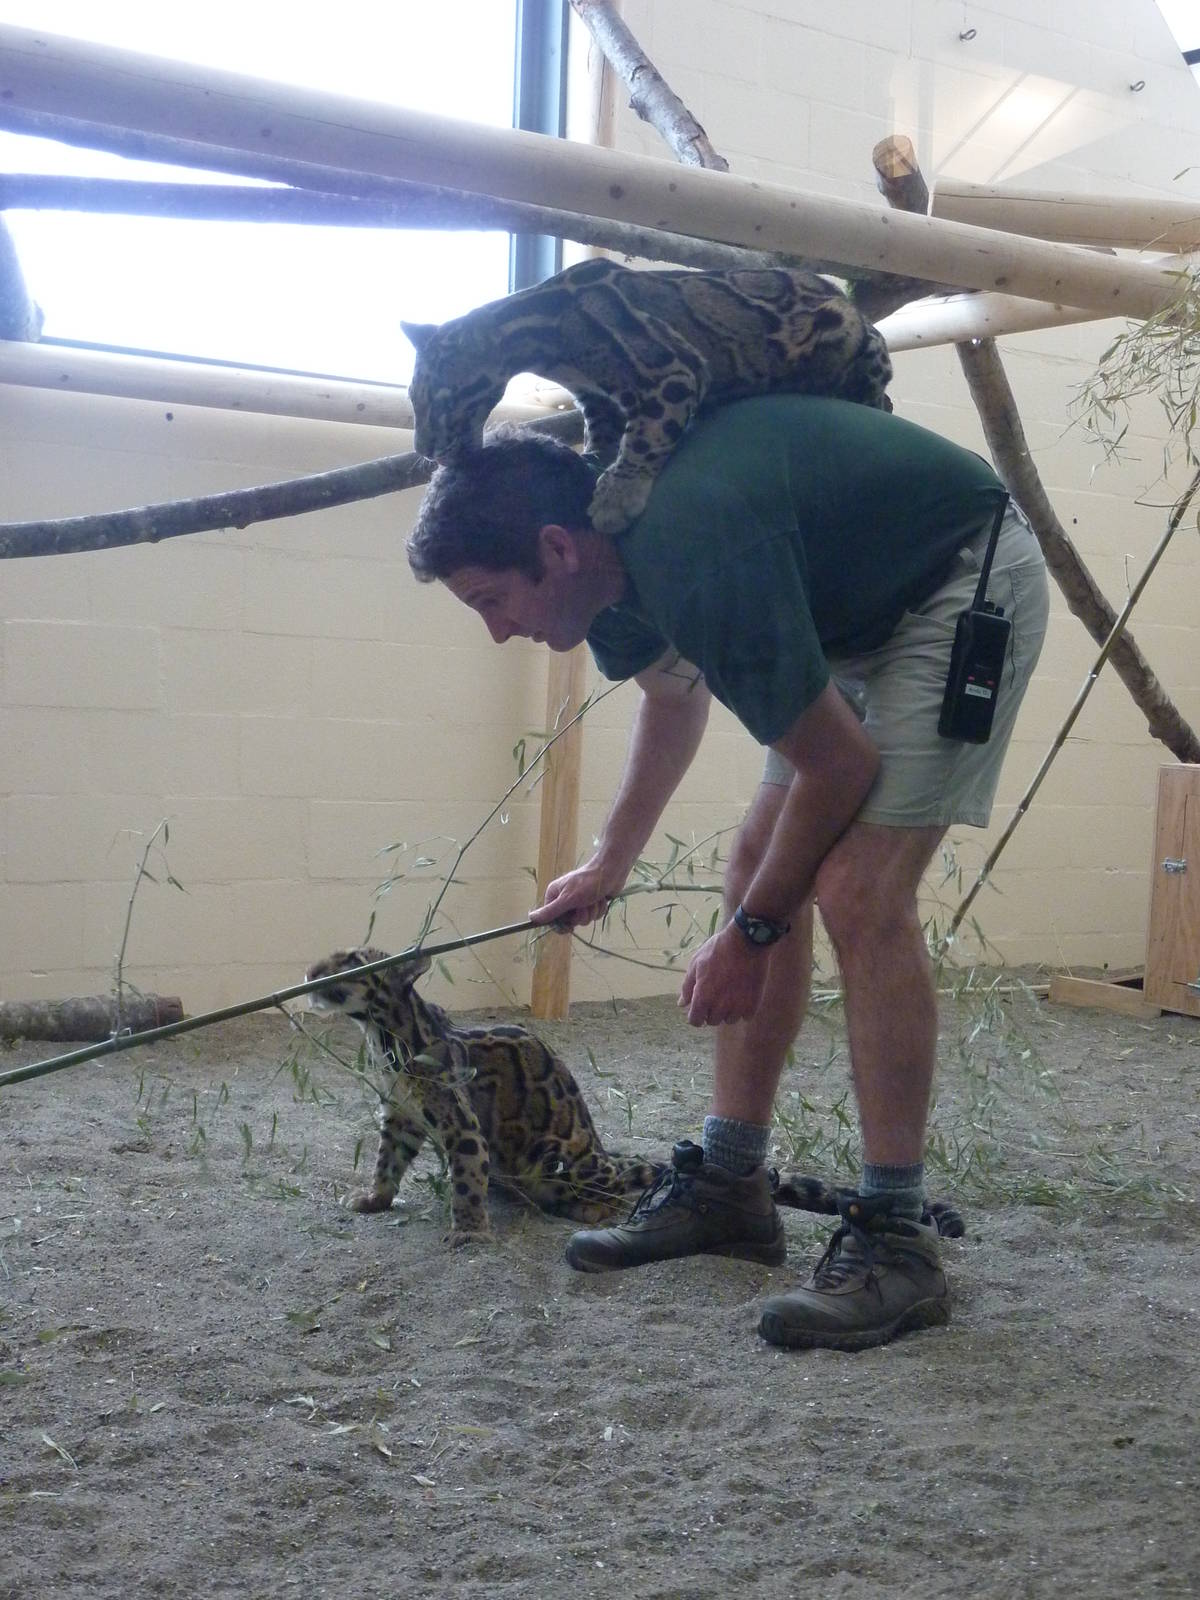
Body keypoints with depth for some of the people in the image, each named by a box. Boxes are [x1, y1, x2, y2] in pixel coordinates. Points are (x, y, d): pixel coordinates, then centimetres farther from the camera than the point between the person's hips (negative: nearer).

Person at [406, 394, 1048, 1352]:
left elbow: (840, 766, -24)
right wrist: (610, 865, 21)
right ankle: (731, 1185, 11)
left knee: (859, 893, -20)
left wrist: (752, 933, -13)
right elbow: (674, 692, 16)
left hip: (968, 584, -9)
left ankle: (897, 1238, -13)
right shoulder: (617, 550, -6)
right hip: (859, 611, 9)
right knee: (759, 871, 3)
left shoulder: (695, 550, -34)